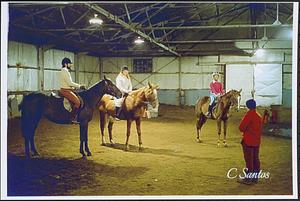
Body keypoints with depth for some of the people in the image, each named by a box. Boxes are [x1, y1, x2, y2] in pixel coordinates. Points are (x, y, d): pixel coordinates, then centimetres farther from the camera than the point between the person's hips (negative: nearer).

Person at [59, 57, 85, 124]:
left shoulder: (65, 71, 18)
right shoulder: (65, 71, -14)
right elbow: (70, 83, -18)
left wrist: (79, 86, 13)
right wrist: (79, 86, -9)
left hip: (68, 90, 11)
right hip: (65, 90, -11)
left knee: (79, 99, 13)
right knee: (77, 102, -19)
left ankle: (75, 117, 13)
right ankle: (73, 118, -17)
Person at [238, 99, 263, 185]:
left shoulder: (250, 114, -14)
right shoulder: (259, 116, 11)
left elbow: (241, 127, -15)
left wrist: (244, 131, 4)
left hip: (248, 141, -8)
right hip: (257, 141, 8)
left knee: (249, 160, -4)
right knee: (256, 159, 12)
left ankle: (248, 179, -2)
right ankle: (255, 177, 18)